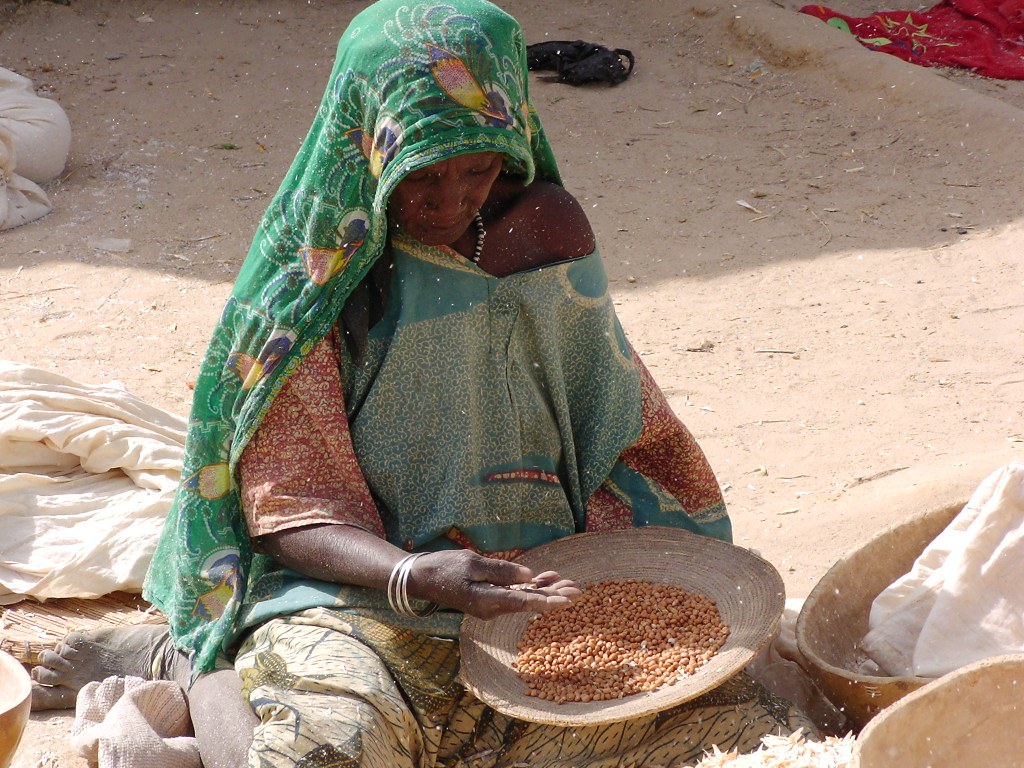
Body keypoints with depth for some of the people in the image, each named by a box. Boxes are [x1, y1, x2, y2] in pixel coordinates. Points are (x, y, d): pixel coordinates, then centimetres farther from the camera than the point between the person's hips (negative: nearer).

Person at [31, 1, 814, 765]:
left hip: (547, 589, 5)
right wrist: (415, 577, -28)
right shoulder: (306, 287, -6)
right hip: (360, 587, -5)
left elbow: (619, 418, 15)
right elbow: (289, 512, -8)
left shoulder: (548, 235, 7)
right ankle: (188, 661, 4)